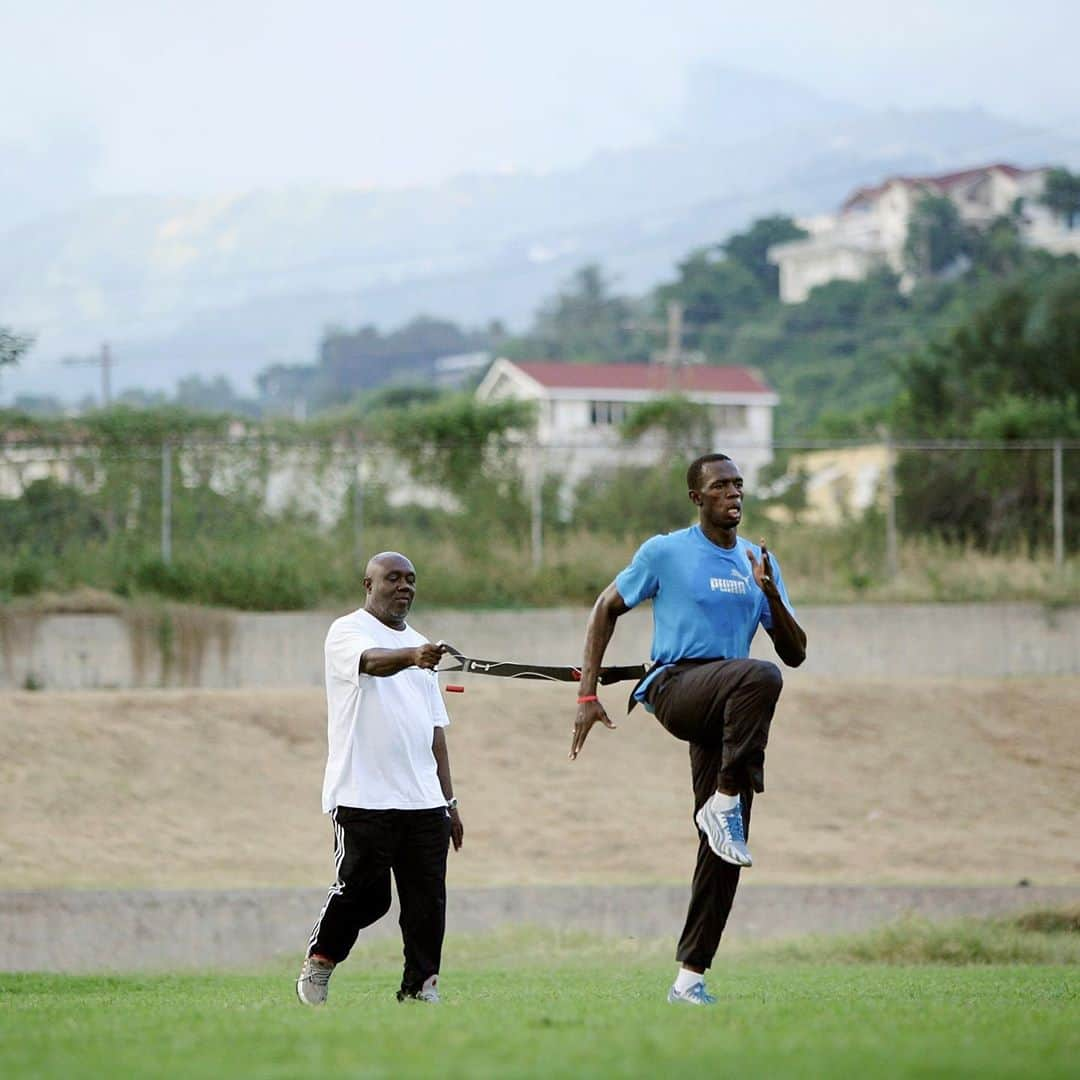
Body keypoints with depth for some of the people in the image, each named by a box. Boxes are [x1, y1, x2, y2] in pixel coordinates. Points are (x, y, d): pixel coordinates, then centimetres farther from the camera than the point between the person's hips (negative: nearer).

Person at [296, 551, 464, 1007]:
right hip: (364, 797, -6)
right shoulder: (347, 632, -1)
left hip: (424, 799, 6)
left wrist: (449, 801, 17)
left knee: (428, 899, 0)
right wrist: (411, 656, -47)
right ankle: (319, 961, 15)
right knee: (363, 892, -6)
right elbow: (371, 661, -26)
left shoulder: (419, 644, 21)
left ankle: (420, 986, 6)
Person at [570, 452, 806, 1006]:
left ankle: (690, 977, 0)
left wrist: (770, 593, -4)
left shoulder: (760, 562, 17)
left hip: (730, 711, 5)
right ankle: (723, 803, -30)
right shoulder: (665, 552, 3)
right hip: (675, 685, -5)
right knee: (760, 677, -37)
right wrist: (587, 695, 2)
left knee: (723, 848, -4)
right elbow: (607, 608, 10)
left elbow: (795, 654, 15)